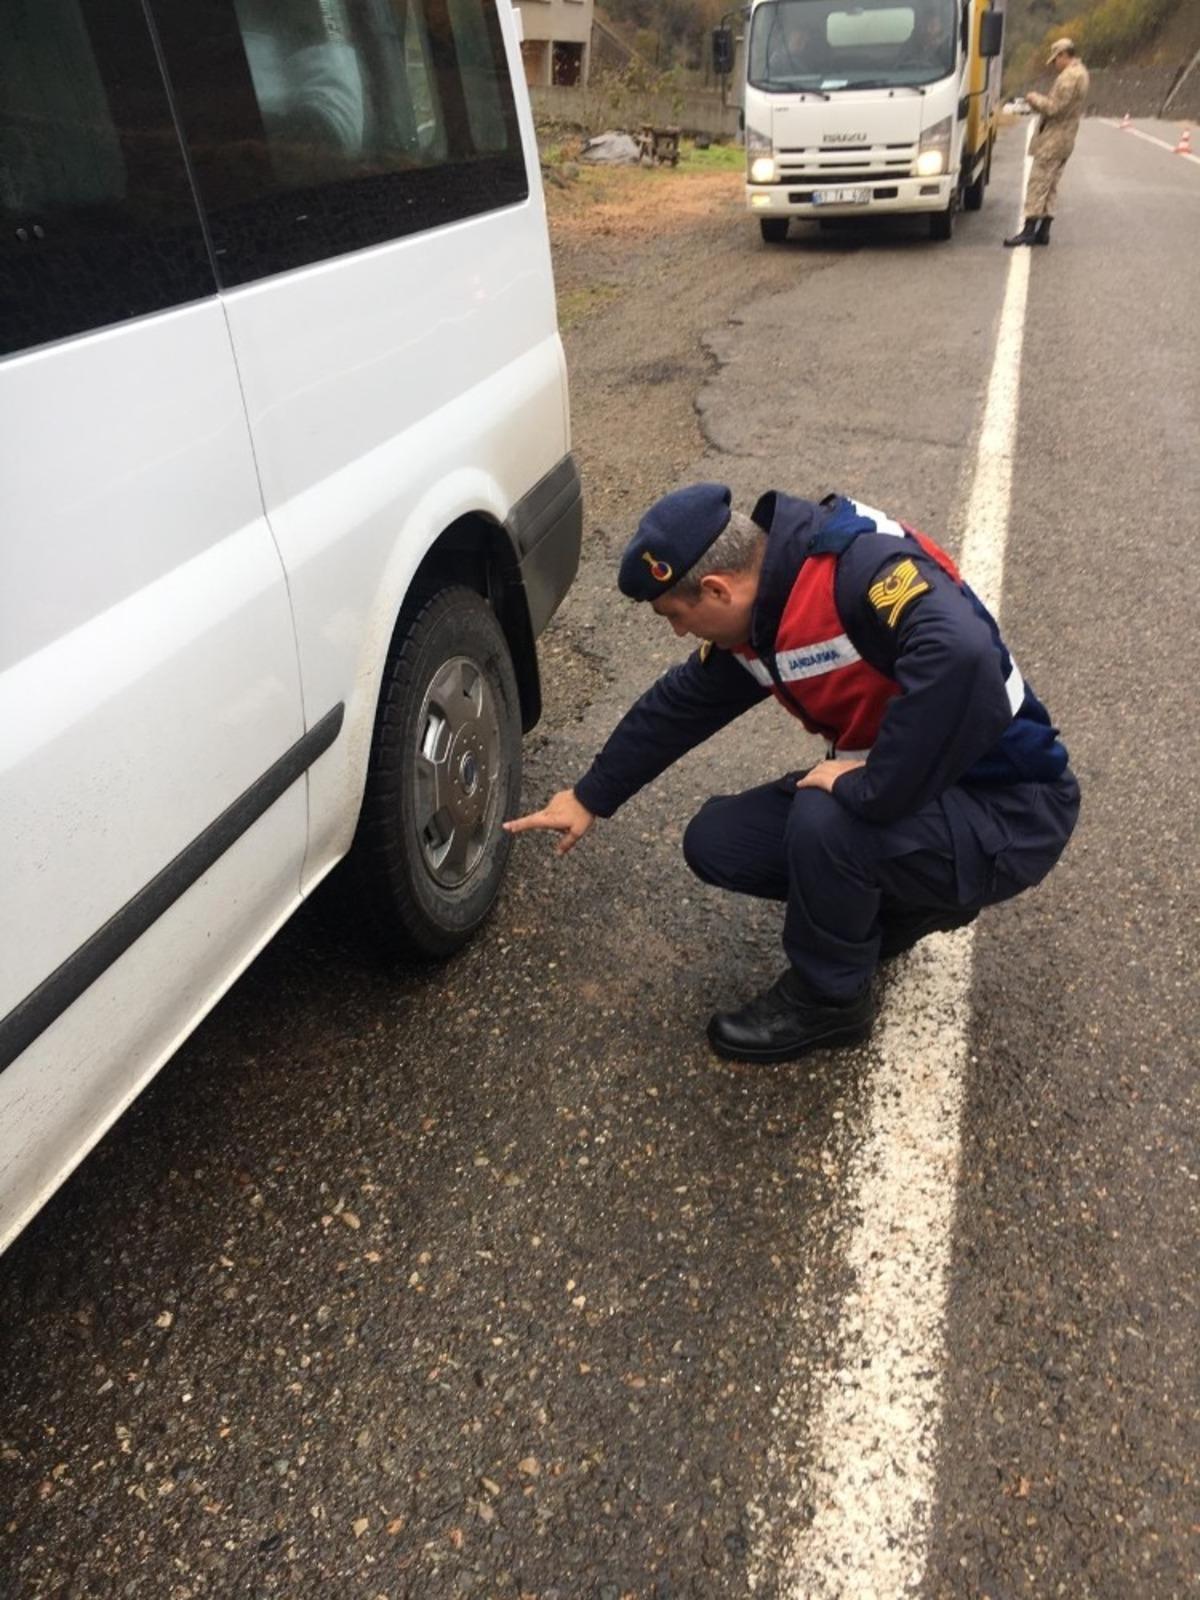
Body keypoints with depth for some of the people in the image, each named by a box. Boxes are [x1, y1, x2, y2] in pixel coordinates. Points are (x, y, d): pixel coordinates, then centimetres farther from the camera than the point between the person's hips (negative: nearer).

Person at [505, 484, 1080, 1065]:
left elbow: (962, 659, -44)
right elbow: (678, 705, 13)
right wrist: (590, 797, 20)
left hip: (1009, 812, -8)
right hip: (924, 792, 8)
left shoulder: (866, 565, -27)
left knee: (825, 822, -33)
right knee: (715, 842, -1)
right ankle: (901, 903, 16)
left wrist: (869, 789, -32)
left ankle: (827, 1000, -4)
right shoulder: (754, 617, 0)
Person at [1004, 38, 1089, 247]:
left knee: (1038, 183, -11)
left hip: (1053, 138, -10)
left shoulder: (1069, 76, -16)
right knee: (1050, 185, 11)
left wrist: (1035, 99, -6)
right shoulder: (1080, 73, 17)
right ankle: (1043, 230, 12)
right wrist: (1040, 100, 10)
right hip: (1065, 140, 10)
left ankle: (1029, 230, -14)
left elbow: (1054, 107, -21)